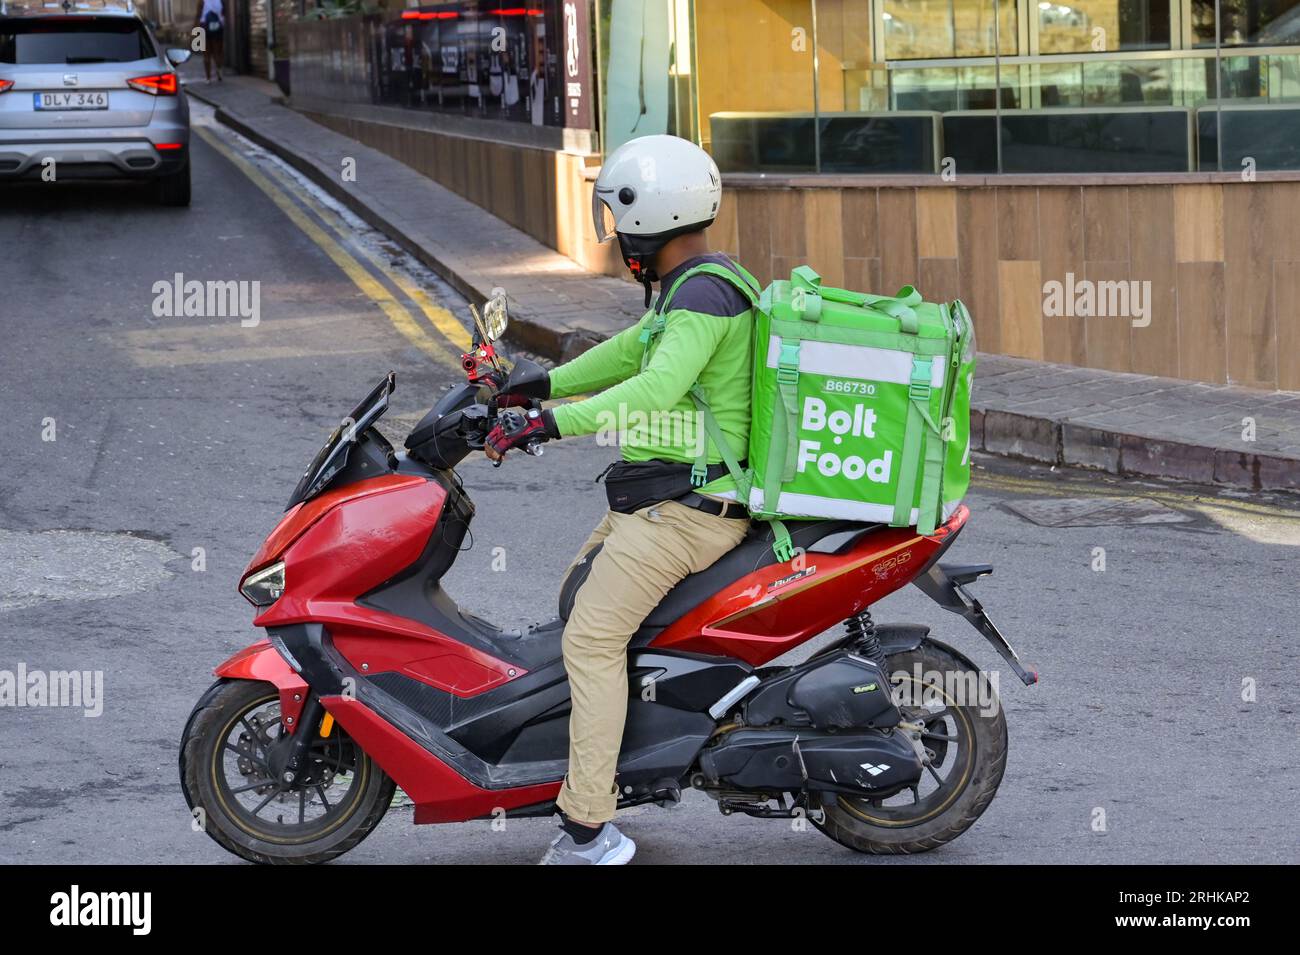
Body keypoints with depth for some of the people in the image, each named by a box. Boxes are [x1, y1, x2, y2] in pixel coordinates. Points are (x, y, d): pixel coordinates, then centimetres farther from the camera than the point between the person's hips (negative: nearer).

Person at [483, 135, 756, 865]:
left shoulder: (703, 292, -18)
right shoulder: (696, 285, 15)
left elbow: (657, 389, -31)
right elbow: (629, 353, 27)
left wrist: (547, 424, -34)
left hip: (685, 507, -11)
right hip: (669, 495, 11)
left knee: (593, 638, -15)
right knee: (577, 594, 21)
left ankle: (589, 826, -16)